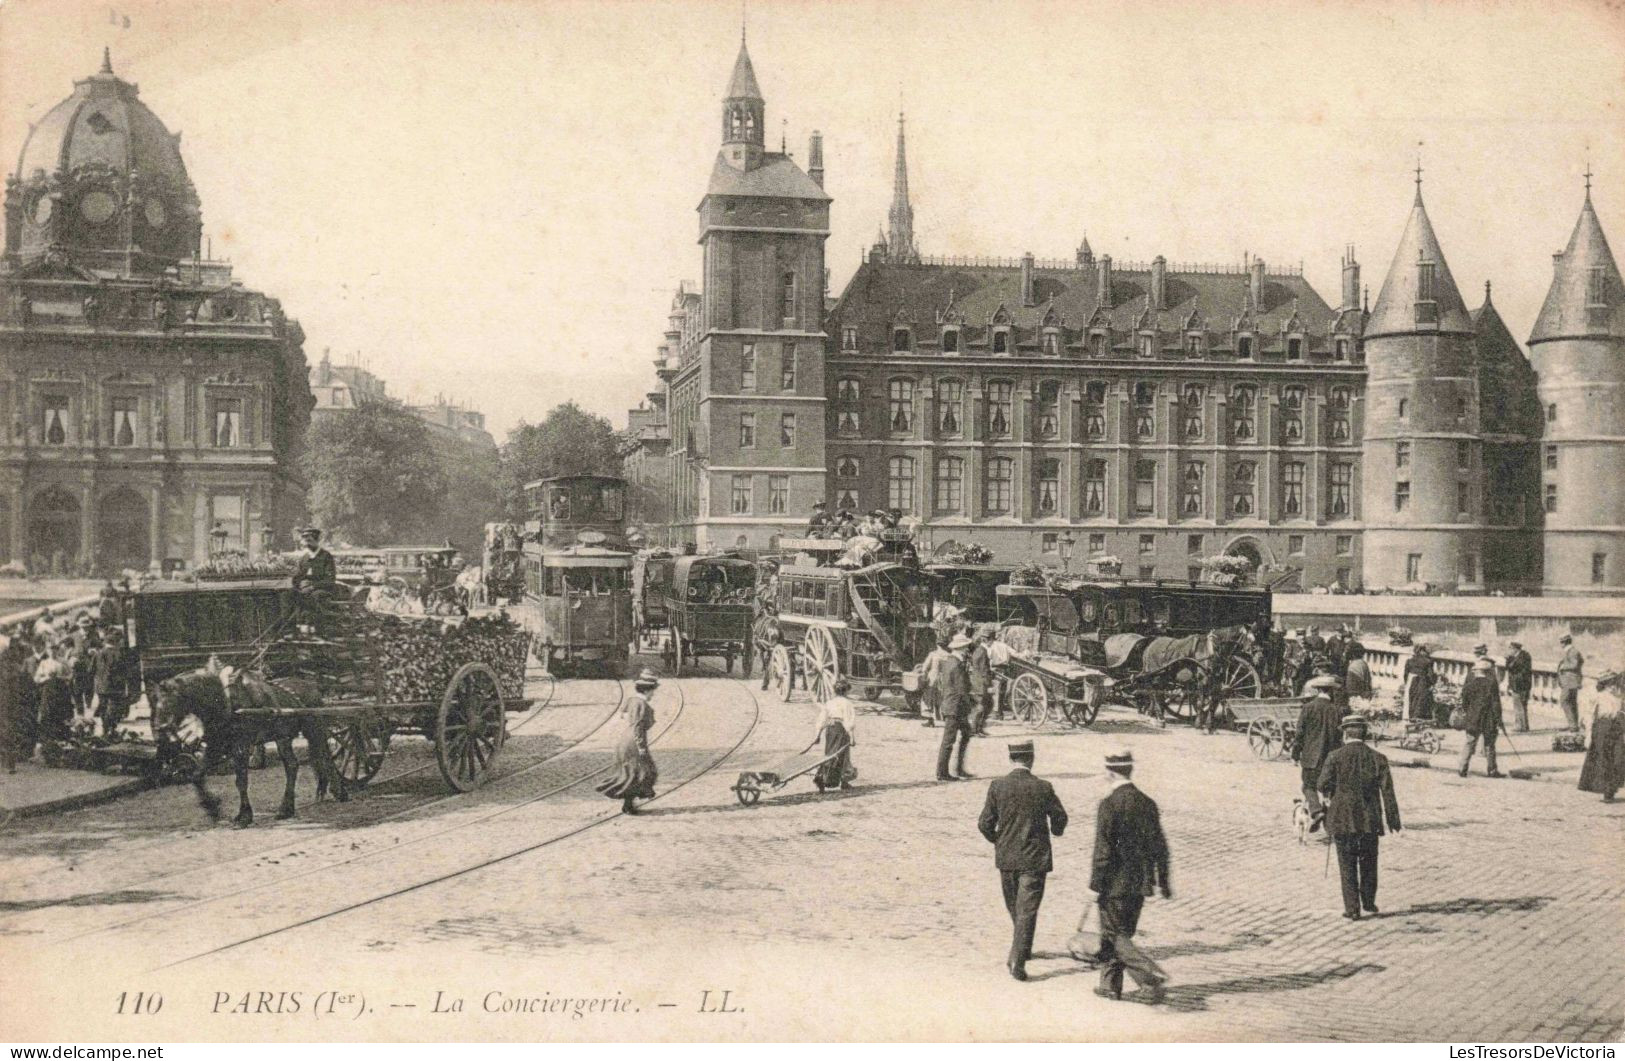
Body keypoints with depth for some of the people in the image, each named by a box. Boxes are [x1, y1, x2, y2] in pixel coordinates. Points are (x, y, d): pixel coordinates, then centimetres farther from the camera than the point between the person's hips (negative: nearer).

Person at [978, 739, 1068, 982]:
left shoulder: (997, 786, -8)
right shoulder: (1043, 788, -10)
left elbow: (985, 823, -6)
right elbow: (1060, 817, 2)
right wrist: (1056, 831, 26)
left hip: (1006, 857, 2)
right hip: (1035, 858, -2)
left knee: (1015, 908, 20)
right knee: (1027, 910, 0)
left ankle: (1021, 950, 37)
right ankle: (1018, 961, -7)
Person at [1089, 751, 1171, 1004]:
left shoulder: (1109, 804, -15)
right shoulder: (1148, 803, 4)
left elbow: (1103, 849, -17)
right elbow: (1159, 845, 10)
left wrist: (1095, 885, -10)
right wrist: (1164, 881, 18)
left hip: (1115, 883, -6)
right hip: (1140, 883, 7)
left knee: (1114, 935, 2)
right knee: (1123, 933, 17)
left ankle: (1151, 975, -16)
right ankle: (1111, 985, 24)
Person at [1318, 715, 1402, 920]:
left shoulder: (1335, 757, -9)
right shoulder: (1378, 759, -3)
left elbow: (1323, 785, -10)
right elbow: (1387, 792, -2)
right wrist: (1392, 818, 5)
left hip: (1342, 819, -2)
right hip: (1370, 820, 2)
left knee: (1347, 865, 6)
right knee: (1368, 863, 19)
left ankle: (1352, 909, 5)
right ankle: (1369, 903, 30)